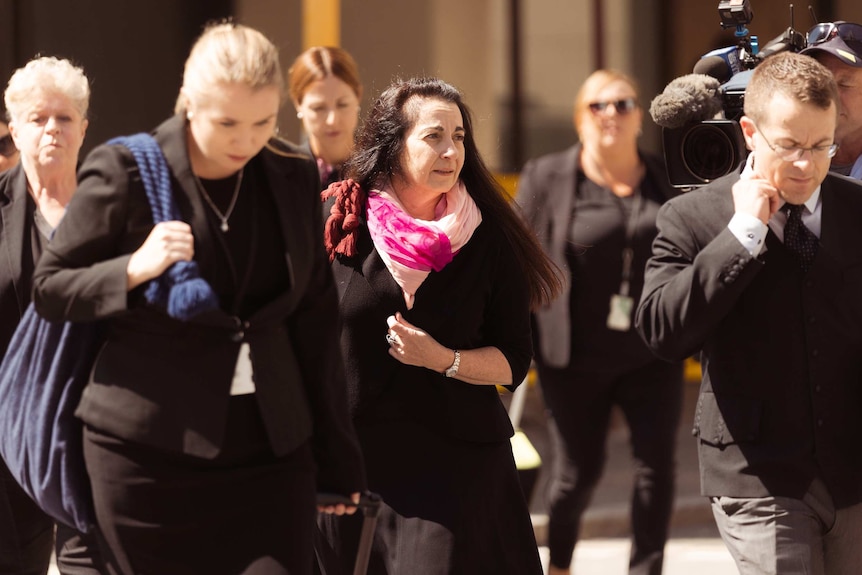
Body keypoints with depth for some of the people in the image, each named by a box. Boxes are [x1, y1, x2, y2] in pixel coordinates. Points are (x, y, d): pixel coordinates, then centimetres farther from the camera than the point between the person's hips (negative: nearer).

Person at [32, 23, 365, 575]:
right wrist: (136, 268, -18)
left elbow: (315, 323, 13)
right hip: (148, 452, -3)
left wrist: (337, 459, 13)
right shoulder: (125, 172, -5)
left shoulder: (293, 178, 7)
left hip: (271, 449, 3)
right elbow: (50, 289, 1)